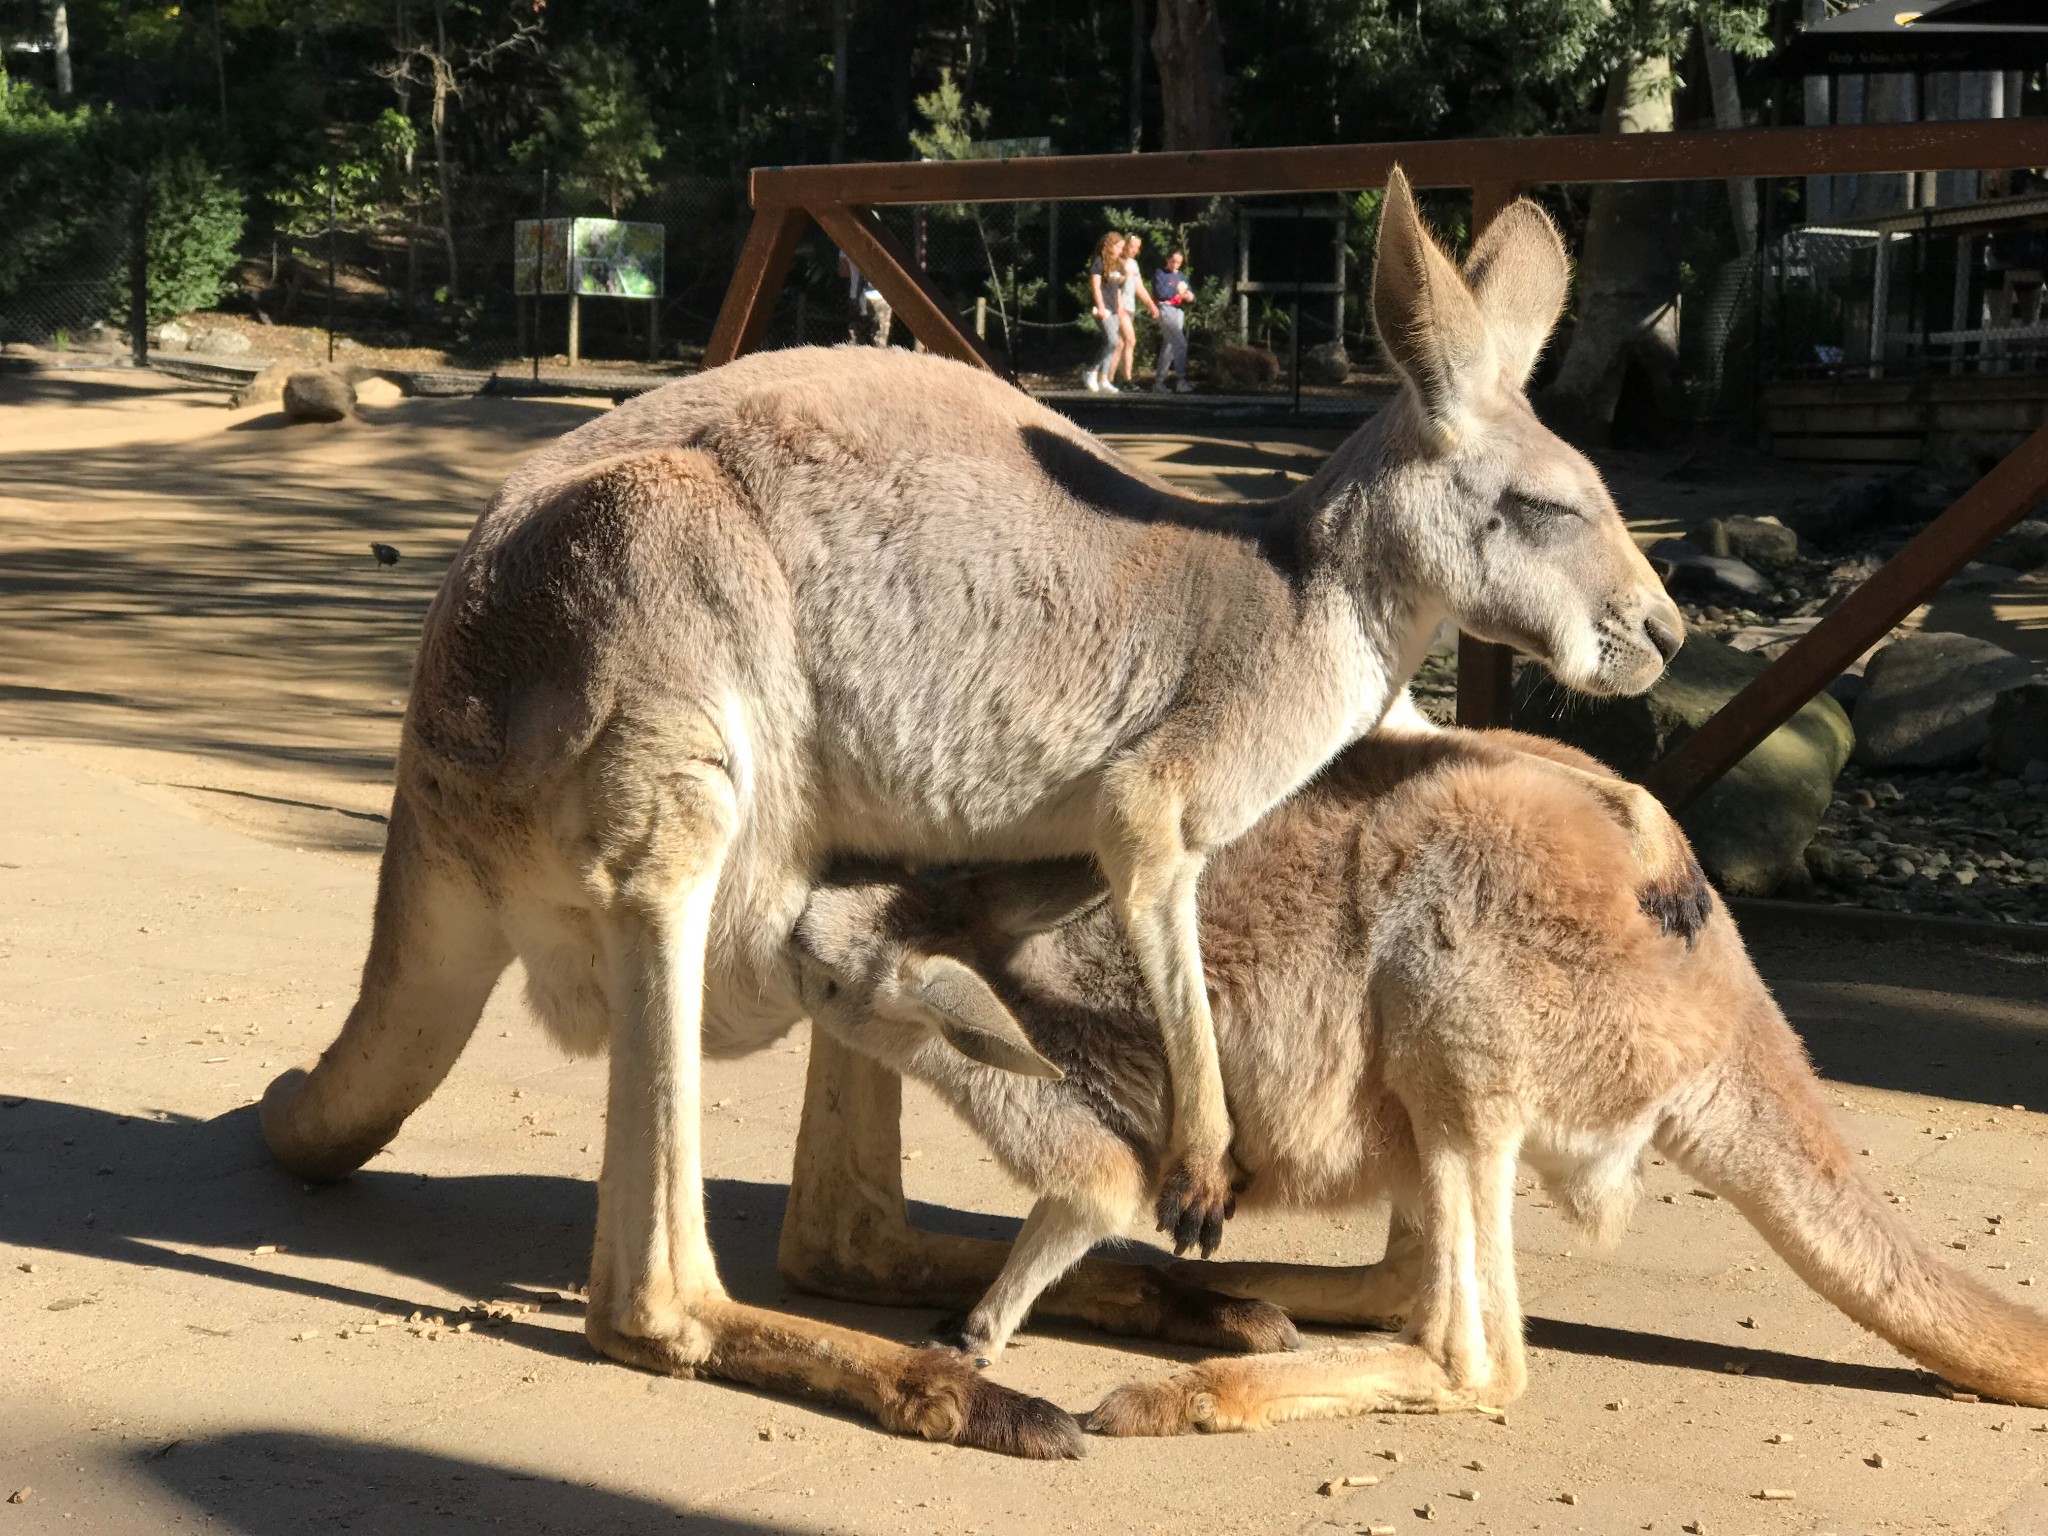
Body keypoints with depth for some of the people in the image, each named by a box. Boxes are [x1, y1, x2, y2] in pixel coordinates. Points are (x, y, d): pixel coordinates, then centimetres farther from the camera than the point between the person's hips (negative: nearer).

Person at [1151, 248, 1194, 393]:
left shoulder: (1182, 276, 19)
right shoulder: (1160, 274, 1)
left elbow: (1190, 295, 18)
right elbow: (1159, 292, -14)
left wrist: (1189, 297, -6)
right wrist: (1177, 290, -3)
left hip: (1179, 312, 7)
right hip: (1165, 309, -7)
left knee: (1169, 348, 7)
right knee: (1180, 343, -20)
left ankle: (1158, 382, 12)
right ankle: (1182, 380, -23)